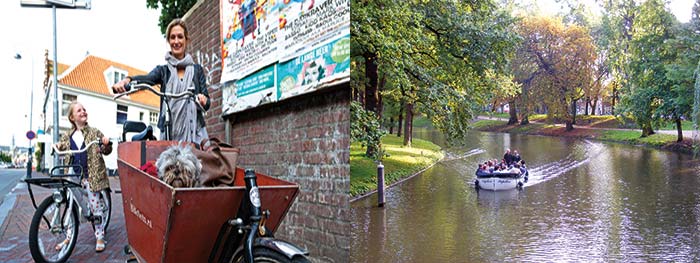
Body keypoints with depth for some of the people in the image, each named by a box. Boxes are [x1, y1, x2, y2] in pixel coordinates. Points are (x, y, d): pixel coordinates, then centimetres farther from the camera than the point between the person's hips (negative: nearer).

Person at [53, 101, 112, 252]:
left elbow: (106, 151, 6)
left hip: (91, 176, -3)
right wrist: (58, 146, -1)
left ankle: (100, 237, 11)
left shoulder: (95, 133, 2)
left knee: (96, 207, 0)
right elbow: (61, 147, 22)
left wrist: (106, 144, -17)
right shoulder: (67, 136, 9)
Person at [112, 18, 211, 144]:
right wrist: (127, 80, -32)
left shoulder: (197, 70, 11)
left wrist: (203, 100, -20)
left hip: (195, 133, 0)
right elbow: (146, 79, -10)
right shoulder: (163, 70, 12)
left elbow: (207, 104, 4)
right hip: (170, 133, 0)